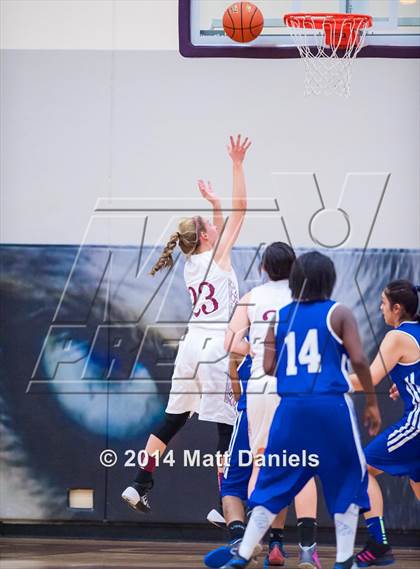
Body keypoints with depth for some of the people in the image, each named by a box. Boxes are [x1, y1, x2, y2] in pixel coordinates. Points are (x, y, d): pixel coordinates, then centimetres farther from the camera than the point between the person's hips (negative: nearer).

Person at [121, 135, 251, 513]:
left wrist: (215, 204, 34)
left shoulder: (192, 263, 14)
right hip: (216, 347, -8)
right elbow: (240, 210, -6)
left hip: (192, 344, 8)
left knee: (173, 420, 16)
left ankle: (140, 486, 15)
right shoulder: (217, 257, -5)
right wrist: (237, 165, -5)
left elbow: (218, 233, 34)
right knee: (228, 426, -4)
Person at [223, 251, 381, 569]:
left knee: (273, 485, 12)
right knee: (348, 482, 12)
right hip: (332, 406, -3)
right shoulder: (339, 314, 0)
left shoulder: (280, 317, 9)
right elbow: (358, 360, -9)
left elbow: (269, 367, 5)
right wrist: (372, 403, 0)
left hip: (291, 408, 3)